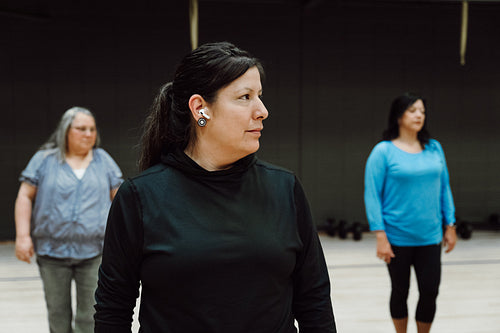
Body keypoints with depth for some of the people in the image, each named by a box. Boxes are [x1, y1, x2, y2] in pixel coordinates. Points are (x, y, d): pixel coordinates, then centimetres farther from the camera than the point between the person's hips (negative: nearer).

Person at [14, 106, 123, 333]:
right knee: (58, 313, 12)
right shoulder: (44, 159, 3)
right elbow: (25, 197, 2)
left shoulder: (103, 160, 8)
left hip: (94, 252, 1)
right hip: (52, 251, 0)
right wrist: (23, 236, -6)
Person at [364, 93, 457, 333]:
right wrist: (380, 236, -15)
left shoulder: (434, 148, 5)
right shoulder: (383, 151, -8)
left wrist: (450, 226, 9)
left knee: (430, 292, 4)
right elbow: (372, 195, -10)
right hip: (398, 238, -3)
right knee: (400, 292, 12)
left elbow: (444, 188, 11)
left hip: (429, 237, 3)